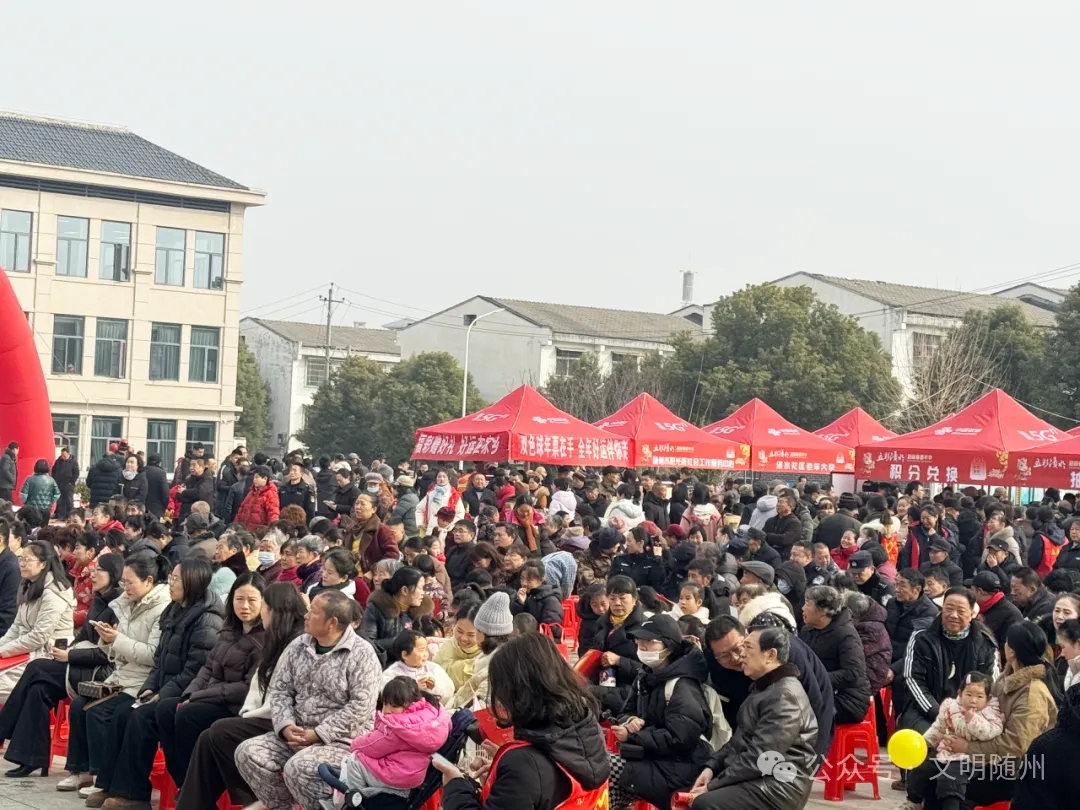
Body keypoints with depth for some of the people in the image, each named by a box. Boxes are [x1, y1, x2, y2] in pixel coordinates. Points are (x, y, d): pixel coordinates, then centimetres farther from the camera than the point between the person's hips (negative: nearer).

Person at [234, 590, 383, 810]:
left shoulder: (361, 653, -10)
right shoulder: (299, 646, 10)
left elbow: (361, 707, -17)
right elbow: (280, 689, 9)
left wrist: (317, 734, -19)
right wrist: (286, 726, -10)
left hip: (342, 740, -7)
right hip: (297, 733, 7)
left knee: (298, 768, -32)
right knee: (247, 752, -12)